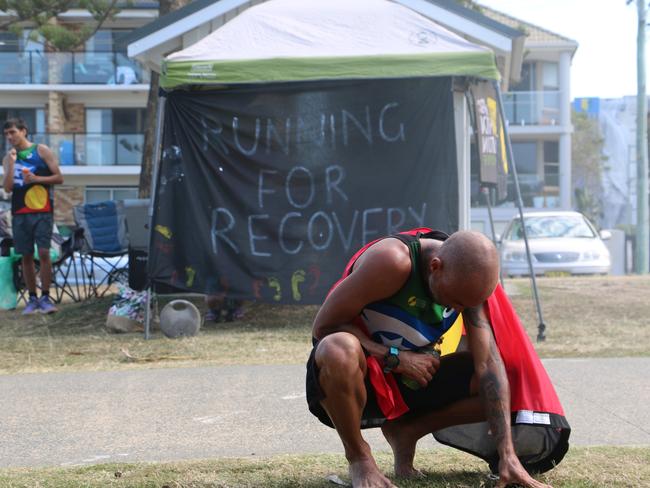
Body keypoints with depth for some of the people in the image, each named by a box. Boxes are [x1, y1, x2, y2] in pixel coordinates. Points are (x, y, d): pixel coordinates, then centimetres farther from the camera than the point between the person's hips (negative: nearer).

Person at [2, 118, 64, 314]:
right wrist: (11, 163, -8)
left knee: (43, 253, -10)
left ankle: (45, 297, -3)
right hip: (20, 213, 3)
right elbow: (7, 188, 1)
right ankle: (32, 298, 12)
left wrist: (37, 178, -14)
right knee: (26, 256, 4)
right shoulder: (8, 158, 10)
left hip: (42, 211, -3)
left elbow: (59, 178, -1)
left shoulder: (41, 151, 1)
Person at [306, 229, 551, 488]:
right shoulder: (392, 261, -28)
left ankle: (405, 431, 7)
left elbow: (488, 362, -14)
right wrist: (396, 358, -24)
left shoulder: (466, 279, -10)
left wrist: (508, 456, -20)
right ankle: (358, 456, -13)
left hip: (408, 383, 5)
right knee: (339, 349, -41)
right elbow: (323, 327, -22)